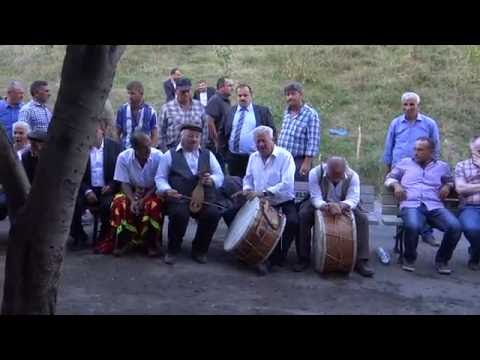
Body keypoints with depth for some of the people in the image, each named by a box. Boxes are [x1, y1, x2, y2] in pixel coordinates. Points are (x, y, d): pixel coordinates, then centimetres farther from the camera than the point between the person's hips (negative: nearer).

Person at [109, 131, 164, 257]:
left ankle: (152, 243, -13)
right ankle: (123, 241, -8)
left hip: (152, 192, -1)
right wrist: (133, 200, -27)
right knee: (119, 204, -28)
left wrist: (143, 200, -24)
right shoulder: (123, 157, -14)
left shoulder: (158, 156, -18)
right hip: (132, 191, 1)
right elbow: (124, 183, -9)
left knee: (154, 205, -33)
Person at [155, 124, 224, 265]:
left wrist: (211, 180, -8)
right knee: (179, 214, -35)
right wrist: (167, 190, -13)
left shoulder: (208, 155, 22)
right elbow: (160, 178, 8)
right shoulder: (170, 155, 14)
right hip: (179, 198, -2)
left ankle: (199, 250, -1)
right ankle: (173, 250, -4)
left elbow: (220, 177, 16)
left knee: (214, 214, -29)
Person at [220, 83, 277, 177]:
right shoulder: (230, 112, 11)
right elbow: (222, 133, 14)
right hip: (233, 158, 3)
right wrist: (224, 152, 7)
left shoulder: (263, 111, 4)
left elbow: (272, 132, 3)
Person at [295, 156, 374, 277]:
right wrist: (327, 206, -53)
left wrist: (343, 205, -52)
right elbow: (316, 198, -31)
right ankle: (303, 259, -18)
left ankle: (361, 261, -16)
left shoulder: (353, 176, -21)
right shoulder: (315, 173, -26)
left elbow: (353, 199, -29)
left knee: (362, 218, -23)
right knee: (303, 215, -30)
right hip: (319, 205, -1)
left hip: (343, 207, 1)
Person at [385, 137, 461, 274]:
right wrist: (396, 185, 0)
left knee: (455, 227, -27)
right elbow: (389, 178, 22)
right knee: (412, 226, -38)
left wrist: (448, 186, 10)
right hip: (411, 205, -2)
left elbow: (450, 181, 34)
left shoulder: (442, 166, 22)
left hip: (435, 206, 2)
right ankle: (409, 258, -8)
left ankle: (442, 259, -1)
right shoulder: (404, 163, 19)